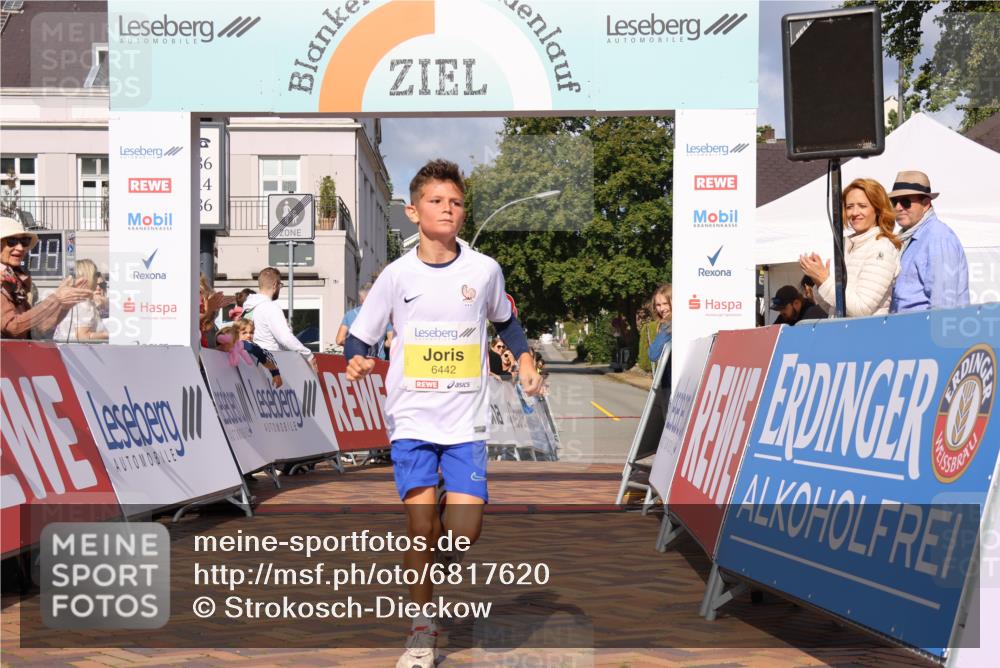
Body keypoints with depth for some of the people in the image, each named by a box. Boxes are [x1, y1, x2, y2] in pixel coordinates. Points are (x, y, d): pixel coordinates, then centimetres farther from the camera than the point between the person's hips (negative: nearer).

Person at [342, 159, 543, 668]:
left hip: (466, 419, 1)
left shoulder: (484, 270, 1)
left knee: (463, 530, -9)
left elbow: (505, 320, 20)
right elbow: (360, 336, 4)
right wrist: (355, 361, -17)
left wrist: (524, 360, 5)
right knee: (420, 519, -9)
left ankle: (436, 554, 30)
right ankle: (422, 627, 10)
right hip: (412, 417, -1)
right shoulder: (397, 275, -2)